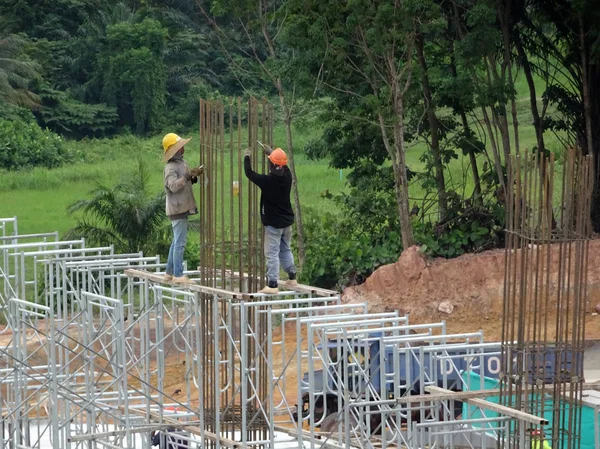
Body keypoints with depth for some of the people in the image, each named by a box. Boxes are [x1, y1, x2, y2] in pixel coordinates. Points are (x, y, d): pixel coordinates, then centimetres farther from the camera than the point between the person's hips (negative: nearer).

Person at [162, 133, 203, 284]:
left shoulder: (182, 163, 12)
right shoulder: (170, 168, -16)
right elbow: (174, 186, -28)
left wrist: (194, 176, 1)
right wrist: (188, 175, -28)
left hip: (183, 208, 10)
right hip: (177, 208, -10)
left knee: (177, 241, 15)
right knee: (180, 242, -9)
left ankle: (169, 273, 21)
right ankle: (178, 274, -7)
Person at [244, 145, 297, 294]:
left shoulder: (267, 181, -22)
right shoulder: (287, 177, -5)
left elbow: (249, 173, -8)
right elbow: (284, 166, 19)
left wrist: (247, 157, 9)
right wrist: (271, 152, 30)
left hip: (273, 223, -6)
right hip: (287, 221, 6)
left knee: (272, 253, -5)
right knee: (286, 250, 21)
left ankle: (272, 284, -9)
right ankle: (292, 277, 24)